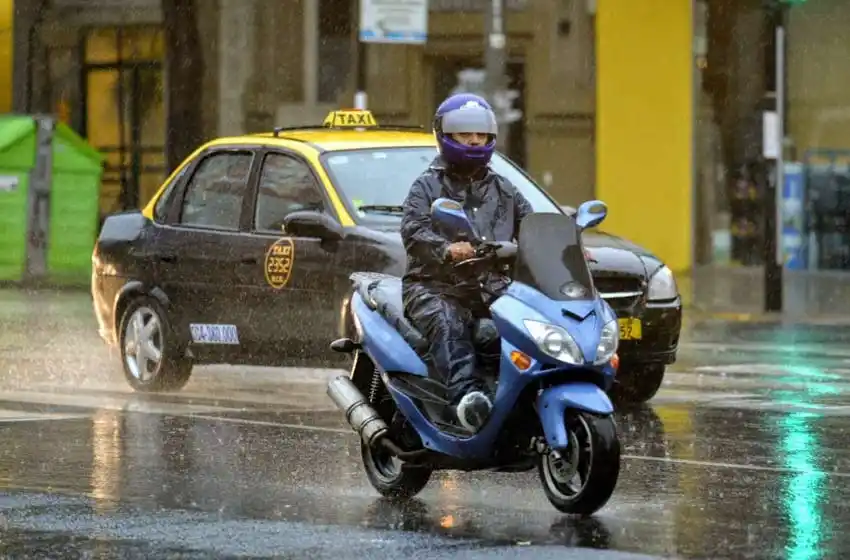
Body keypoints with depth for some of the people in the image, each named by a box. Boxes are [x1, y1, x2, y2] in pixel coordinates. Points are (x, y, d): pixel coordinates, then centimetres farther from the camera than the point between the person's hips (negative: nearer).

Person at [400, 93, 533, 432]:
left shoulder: (503, 190, 26)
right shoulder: (427, 187, 9)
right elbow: (413, 230, -7)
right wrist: (446, 249, -29)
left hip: (492, 290, 5)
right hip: (435, 289, -5)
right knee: (447, 325, -38)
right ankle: (466, 394, -56)